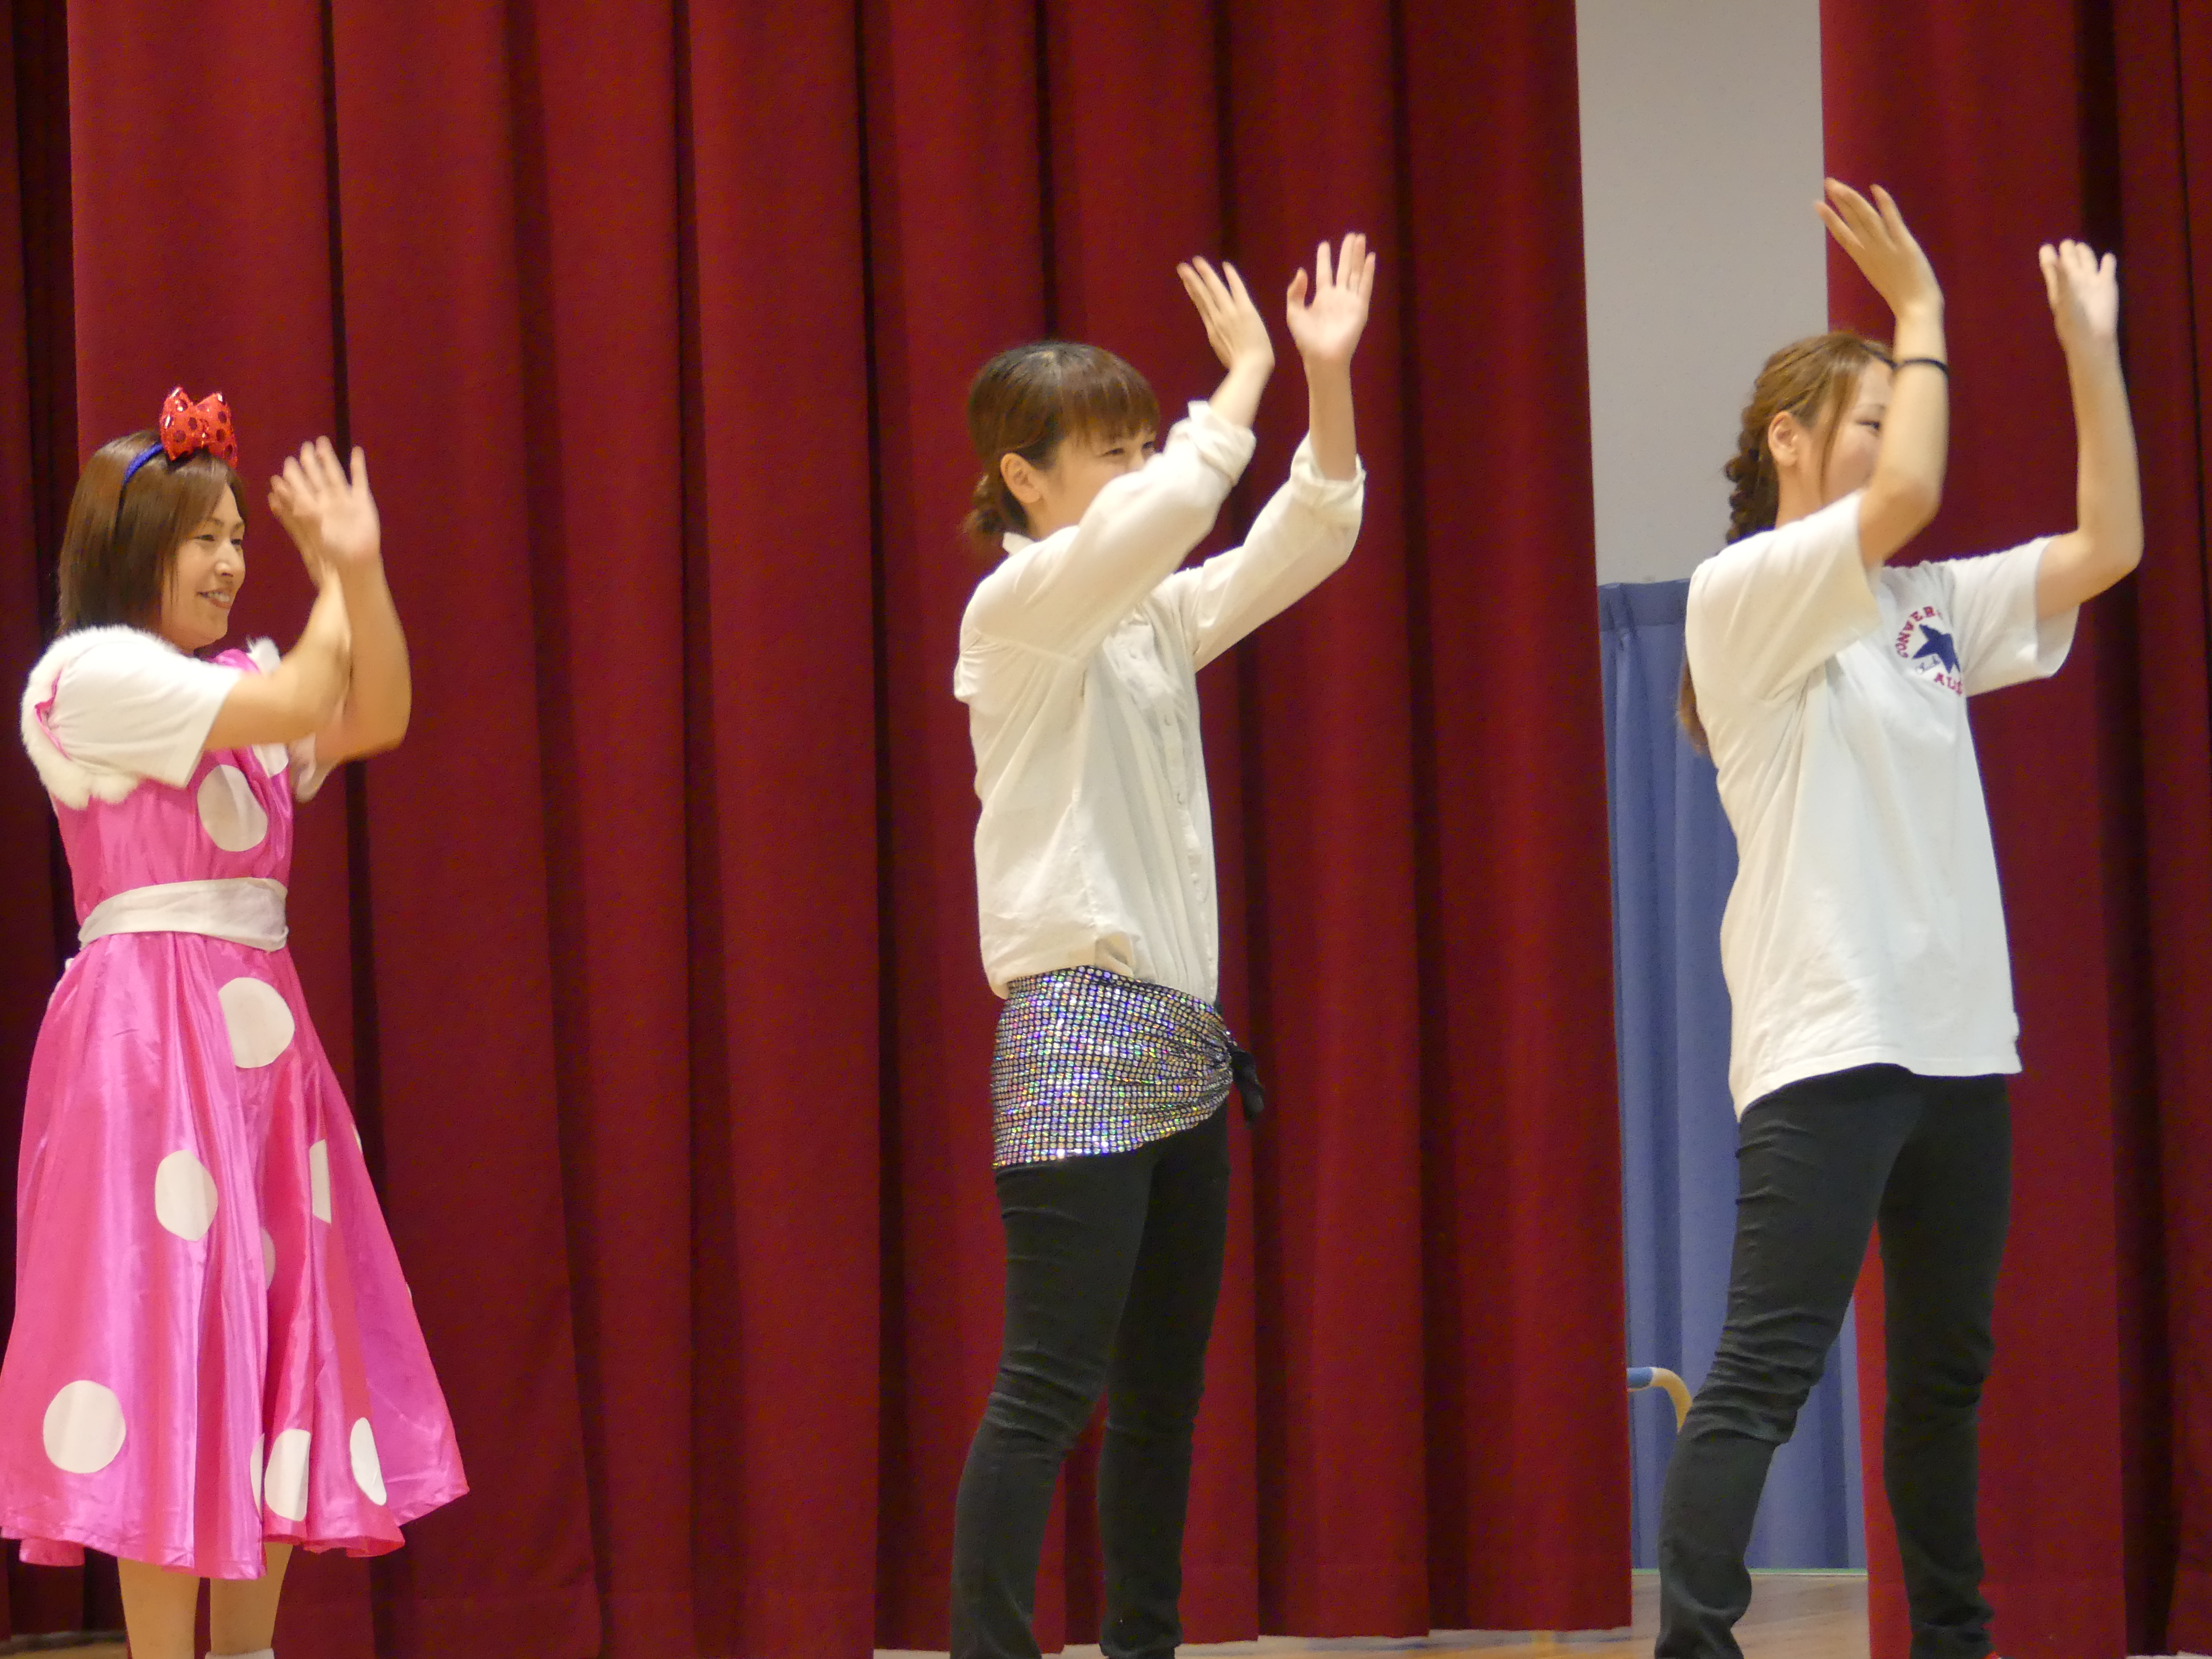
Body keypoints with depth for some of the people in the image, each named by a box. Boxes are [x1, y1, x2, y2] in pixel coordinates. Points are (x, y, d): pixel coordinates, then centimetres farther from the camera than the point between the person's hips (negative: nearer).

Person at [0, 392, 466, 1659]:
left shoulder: (238, 684, 18)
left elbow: (378, 721, 2)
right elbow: (303, 707, -14)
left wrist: (363, 570, -6)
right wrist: (332, 590, 3)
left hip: (260, 1033, 8)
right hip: (152, 1031, -8)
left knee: (275, 1352, 7)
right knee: (167, 1354, -9)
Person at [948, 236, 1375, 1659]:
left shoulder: (1153, 618, 14)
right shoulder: (1020, 609, -9)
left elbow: (1305, 539, 8)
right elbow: (1162, 515, -27)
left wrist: (1330, 379, -4)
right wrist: (1248, 375, -16)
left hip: (1180, 1036, 9)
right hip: (1080, 1026, -9)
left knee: (1165, 1384, 11)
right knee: (1052, 1385, -13)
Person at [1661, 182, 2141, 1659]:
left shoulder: (1927, 612, 15)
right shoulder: (1744, 594, -6)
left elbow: (2109, 546, 9)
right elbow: (1907, 499, -21)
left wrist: (2093, 347, 7)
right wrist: (1923, 312, -11)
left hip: (1958, 1038, 8)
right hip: (1824, 1040, -8)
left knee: (1947, 1369, 14)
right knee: (1767, 1371, -15)